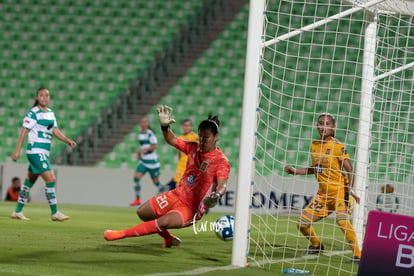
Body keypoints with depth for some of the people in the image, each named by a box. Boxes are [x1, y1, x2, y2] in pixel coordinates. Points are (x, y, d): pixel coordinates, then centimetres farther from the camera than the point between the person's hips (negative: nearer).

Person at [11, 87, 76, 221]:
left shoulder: (50, 113, 13)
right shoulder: (33, 113, -10)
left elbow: (55, 131, 13)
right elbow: (24, 131, -10)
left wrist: (68, 140, -2)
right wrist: (17, 150, -13)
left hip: (44, 153, 8)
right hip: (35, 151, -8)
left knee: (29, 182, 12)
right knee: (50, 179, -14)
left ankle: (18, 211, 19)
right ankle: (55, 213, -11)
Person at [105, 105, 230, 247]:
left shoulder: (221, 161, -17)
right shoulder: (194, 148, 3)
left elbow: (222, 185, -29)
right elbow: (172, 140, 11)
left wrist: (216, 195, -52)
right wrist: (164, 126, -9)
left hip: (191, 208, -8)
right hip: (176, 195, 8)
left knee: (163, 222, -29)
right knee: (142, 212, 15)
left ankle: (122, 234, -17)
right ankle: (169, 239, 31)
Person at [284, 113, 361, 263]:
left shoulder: (338, 146, -11)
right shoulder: (314, 146, 8)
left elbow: (350, 170, -13)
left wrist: (349, 190, -22)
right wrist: (295, 171, 12)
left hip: (339, 191, -7)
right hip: (323, 193, 7)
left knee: (342, 220, -29)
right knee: (302, 223, 5)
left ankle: (357, 254, -24)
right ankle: (316, 245, 33)